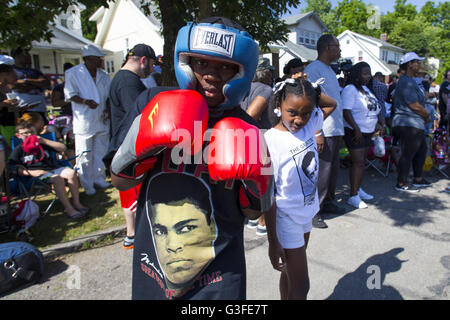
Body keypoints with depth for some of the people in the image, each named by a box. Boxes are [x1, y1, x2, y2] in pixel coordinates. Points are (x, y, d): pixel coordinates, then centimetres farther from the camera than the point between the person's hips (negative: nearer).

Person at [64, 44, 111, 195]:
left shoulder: (103, 75, 12)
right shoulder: (73, 73, -3)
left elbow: (108, 95, 17)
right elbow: (70, 94, -6)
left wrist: (107, 110, 0)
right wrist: (85, 101, -23)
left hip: (102, 120, 5)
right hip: (84, 121, -5)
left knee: (101, 152, 13)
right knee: (84, 155, -1)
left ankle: (99, 179, 28)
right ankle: (87, 184, 12)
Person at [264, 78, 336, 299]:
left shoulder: (309, 125, -4)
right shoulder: (270, 141, -23)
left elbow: (331, 104, 16)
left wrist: (309, 89, -5)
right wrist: (273, 242, -18)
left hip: (307, 211, 7)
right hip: (287, 219, -6)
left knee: (292, 272, 23)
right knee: (300, 285, 5)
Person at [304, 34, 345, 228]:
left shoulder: (330, 70, 20)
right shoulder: (313, 69, -10)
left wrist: (339, 127, 20)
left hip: (336, 130, 9)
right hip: (323, 131, -9)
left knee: (332, 169, 16)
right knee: (321, 172, -5)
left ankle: (328, 202, 30)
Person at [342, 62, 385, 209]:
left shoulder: (367, 89, 16)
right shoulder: (350, 89, -12)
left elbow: (376, 109, 22)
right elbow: (346, 112, -21)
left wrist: (382, 124, 9)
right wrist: (356, 129, -24)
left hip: (368, 132, 9)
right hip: (355, 132, -9)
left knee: (362, 161, 13)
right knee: (359, 162, -13)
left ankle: (358, 189, 25)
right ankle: (353, 196, -9)